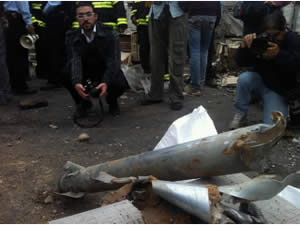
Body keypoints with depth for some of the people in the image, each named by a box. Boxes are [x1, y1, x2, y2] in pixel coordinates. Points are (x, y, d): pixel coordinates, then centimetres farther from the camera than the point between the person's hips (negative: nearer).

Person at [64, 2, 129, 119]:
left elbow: (113, 61, -26)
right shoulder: (71, 37, -10)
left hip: (106, 74, -2)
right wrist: (76, 83, -43)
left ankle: (112, 100, 7)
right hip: (84, 75, 2)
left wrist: (106, 82, -45)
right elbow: (74, 61, -23)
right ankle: (83, 102, 4)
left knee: (121, 83, -32)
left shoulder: (110, 34, -16)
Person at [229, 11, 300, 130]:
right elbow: (241, 62, -11)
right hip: (259, 81, 3)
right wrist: (244, 47, -30)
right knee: (244, 78, -32)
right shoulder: (259, 40, -8)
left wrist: (279, 54, -41)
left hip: (278, 90, -2)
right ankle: (240, 116, -11)